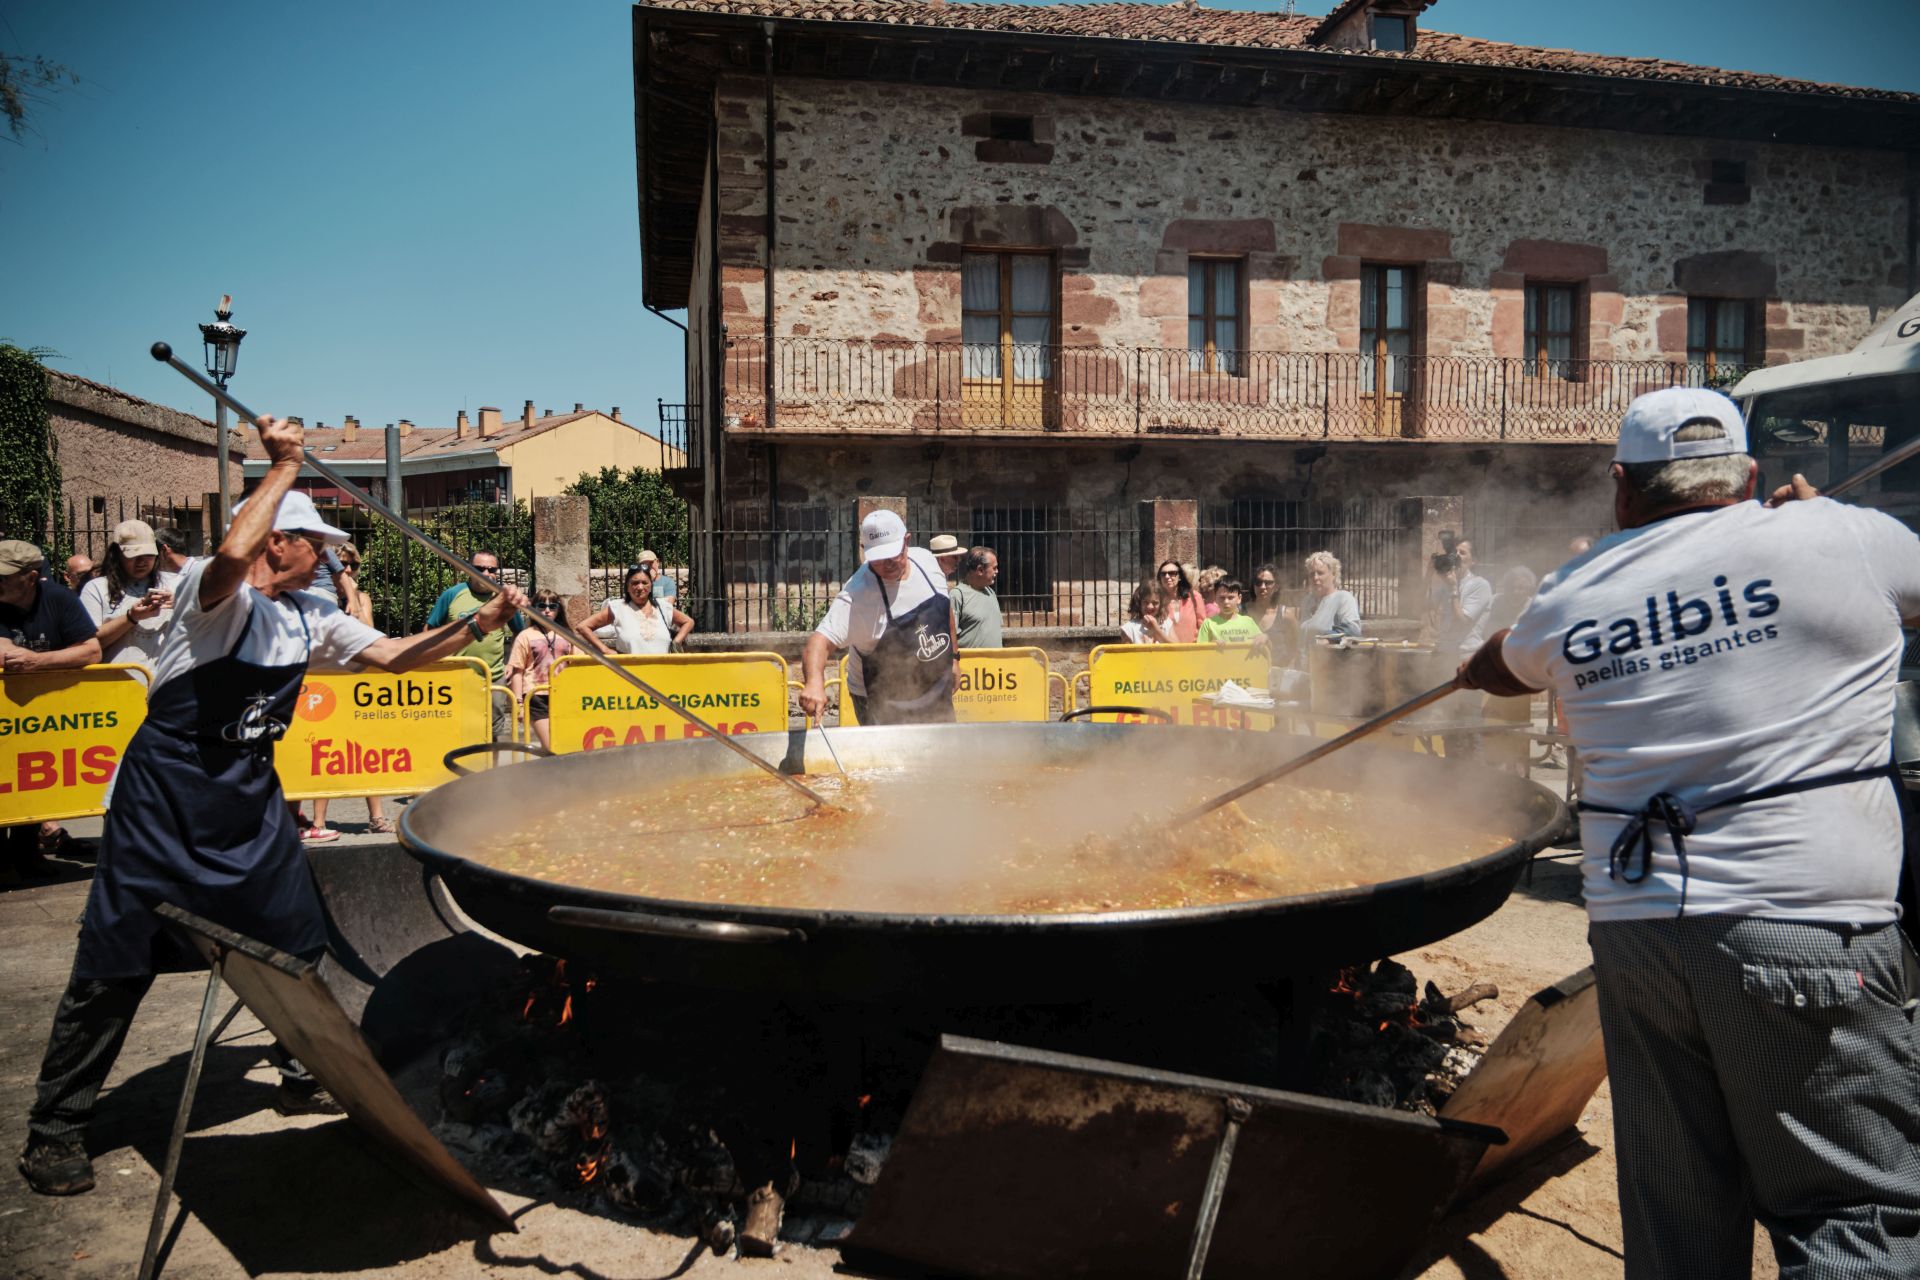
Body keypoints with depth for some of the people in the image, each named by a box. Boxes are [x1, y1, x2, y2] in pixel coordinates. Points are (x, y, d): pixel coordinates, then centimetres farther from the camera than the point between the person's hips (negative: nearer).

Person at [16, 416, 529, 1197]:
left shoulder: (311, 619, 5)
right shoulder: (216, 593, -16)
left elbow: (394, 655, 6)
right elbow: (234, 555, -40)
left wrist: (477, 625, -6)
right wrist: (283, 468, -31)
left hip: (250, 796, 7)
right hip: (164, 799, -7)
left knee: (299, 941, 10)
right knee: (115, 966, 0)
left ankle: (303, 1075, 29)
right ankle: (55, 1129, 15)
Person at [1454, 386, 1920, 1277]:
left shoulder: (1568, 601, 9)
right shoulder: (1834, 539, -3)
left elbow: (1503, 665, 30)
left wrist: (1476, 667, 53)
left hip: (1633, 925, 4)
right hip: (1806, 925, -4)